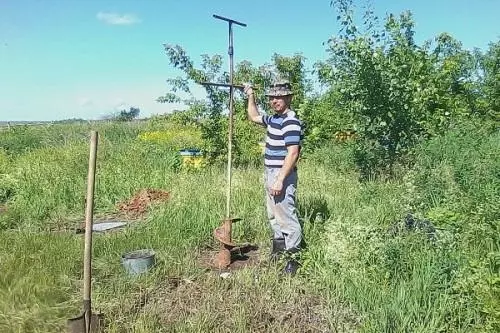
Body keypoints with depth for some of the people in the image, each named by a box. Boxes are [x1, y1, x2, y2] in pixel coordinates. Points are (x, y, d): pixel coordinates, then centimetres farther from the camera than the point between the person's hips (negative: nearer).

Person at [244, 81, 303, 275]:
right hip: (270, 173, 10)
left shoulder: (291, 122, -18)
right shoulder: (273, 119, 12)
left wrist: (280, 180, -27)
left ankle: (293, 256, 4)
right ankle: (278, 246, 35)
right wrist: (250, 96, 27)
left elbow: (292, 154, -24)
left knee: (286, 215, -6)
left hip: (282, 174, -10)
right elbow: (253, 117, 32)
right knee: (273, 214, 20)